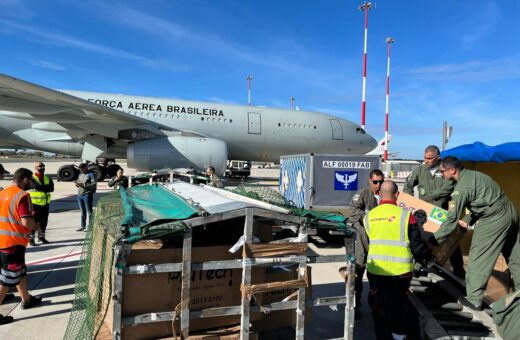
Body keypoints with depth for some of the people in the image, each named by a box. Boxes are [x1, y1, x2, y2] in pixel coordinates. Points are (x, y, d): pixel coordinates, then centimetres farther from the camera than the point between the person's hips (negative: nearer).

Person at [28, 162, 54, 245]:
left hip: (45, 203, 6)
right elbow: (36, 187, -24)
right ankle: (31, 238, 8)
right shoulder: (32, 178, -7)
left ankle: (41, 236, 29)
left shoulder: (48, 178, 10)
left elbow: (51, 188, -5)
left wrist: (41, 188, -14)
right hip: (35, 203, -6)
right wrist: (45, 188, -15)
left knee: (44, 221, 14)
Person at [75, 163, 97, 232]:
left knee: (89, 211, -4)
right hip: (80, 195, 7)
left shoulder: (91, 174, -6)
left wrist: (83, 185, -22)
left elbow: (94, 184, -16)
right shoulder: (80, 174, 18)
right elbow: (78, 182, 24)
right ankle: (83, 226, 19)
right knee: (83, 212, 13)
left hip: (87, 195, -7)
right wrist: (77, 184, -1)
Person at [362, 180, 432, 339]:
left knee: (378, 307, 18)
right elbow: (416, 244, -8)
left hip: (375, 271, 2)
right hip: (400, 272, -1)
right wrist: (425, 258, 12)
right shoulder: (405, 215, -13)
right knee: (398, 306, 21)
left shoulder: (368, 216, -2)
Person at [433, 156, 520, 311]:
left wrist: (434, 240, -9)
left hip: (494, 220, -10)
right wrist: (468, 221, 13)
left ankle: (474, 300, 5)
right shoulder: (473, 175, 9)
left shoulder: (462, 187, -17)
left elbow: (452, 219, -16)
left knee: (478, 259, -1)